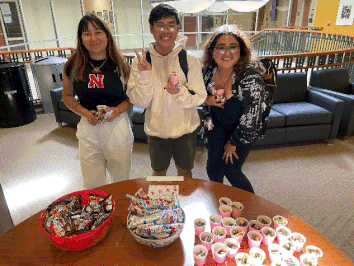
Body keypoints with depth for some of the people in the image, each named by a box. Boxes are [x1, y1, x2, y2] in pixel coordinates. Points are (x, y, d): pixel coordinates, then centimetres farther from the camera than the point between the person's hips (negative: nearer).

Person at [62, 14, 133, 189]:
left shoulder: (120, 65, -2)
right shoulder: (73, 67, 1)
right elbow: (67, 96, 11)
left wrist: (118, 110, -15)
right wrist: (85, 112, -7)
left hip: (117, 126, -1)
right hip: (88, 128, 1)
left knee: (121, 179, 14)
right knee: (92, 184, 13)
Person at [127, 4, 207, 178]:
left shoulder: (190, 61, -11)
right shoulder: (141, 61, -10)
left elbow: (199, 98, -11)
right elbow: (140, 102, -12)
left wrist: (180, 92, -30)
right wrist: (144, 75, -27)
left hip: (186, 130, 0)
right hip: (156, 131, 0)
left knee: (185, 171, 22)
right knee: (159, 172, 21)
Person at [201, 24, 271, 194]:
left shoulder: (251, 76, -30)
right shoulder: (208, 71, -12)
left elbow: (250, 118, -25)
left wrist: (234, 143, -15)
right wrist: (207, 100, -10)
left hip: (243, 129, -5)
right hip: (218, 125, 5)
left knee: (231, 170, -1)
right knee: (213, 168, 11)